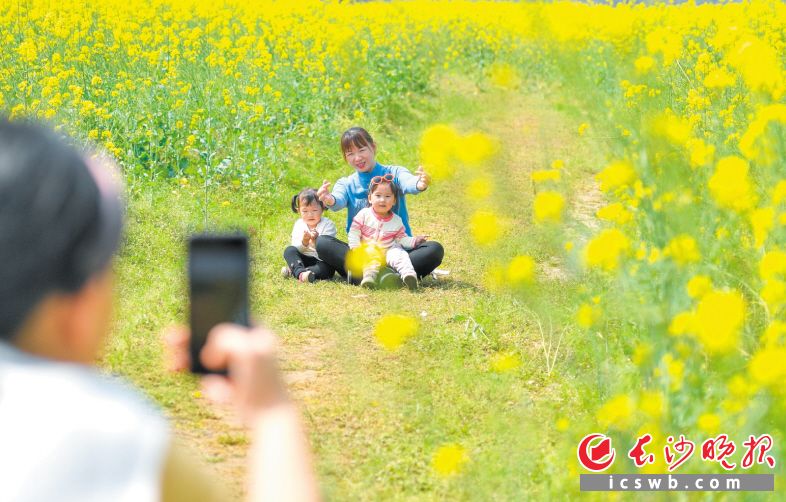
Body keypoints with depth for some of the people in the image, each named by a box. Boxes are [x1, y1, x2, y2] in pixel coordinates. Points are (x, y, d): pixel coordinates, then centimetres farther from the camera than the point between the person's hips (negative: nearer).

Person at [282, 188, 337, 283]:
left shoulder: (328, 225, -5)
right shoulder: (299, 225, 5)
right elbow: (296, 249, -2)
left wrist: (316, 241, -34)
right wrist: (304, 242, -23)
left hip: (321, 261, -3)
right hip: (304, 259, 3)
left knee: (328, 267, -36)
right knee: (289, 250, -22)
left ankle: (293, 271, -43)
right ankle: (300, 271, -48)